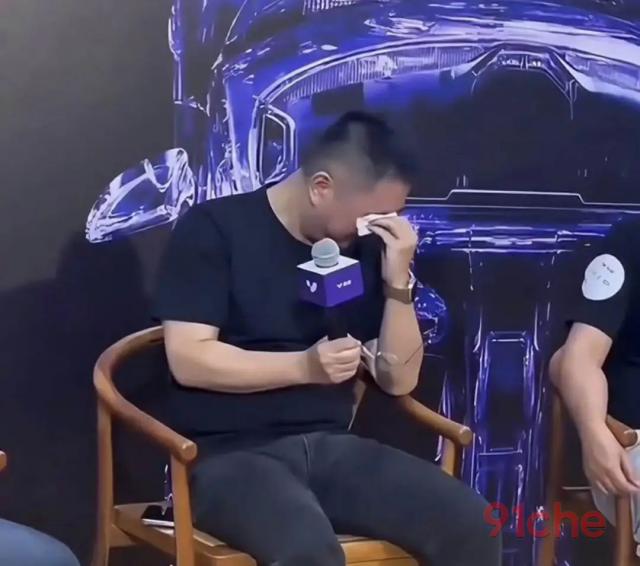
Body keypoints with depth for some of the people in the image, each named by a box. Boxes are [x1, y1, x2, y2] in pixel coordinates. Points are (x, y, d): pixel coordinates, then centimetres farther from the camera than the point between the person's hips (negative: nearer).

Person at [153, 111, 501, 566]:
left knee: (471, 524, -17)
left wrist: (397, 283, -4)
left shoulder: (363, 249, 9)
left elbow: (399, 380, 9)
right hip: (230, 454, -5)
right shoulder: (214, 229, -4)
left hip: (331, 447, 5)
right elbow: (188, 361, -12)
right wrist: (305, 367, -17)